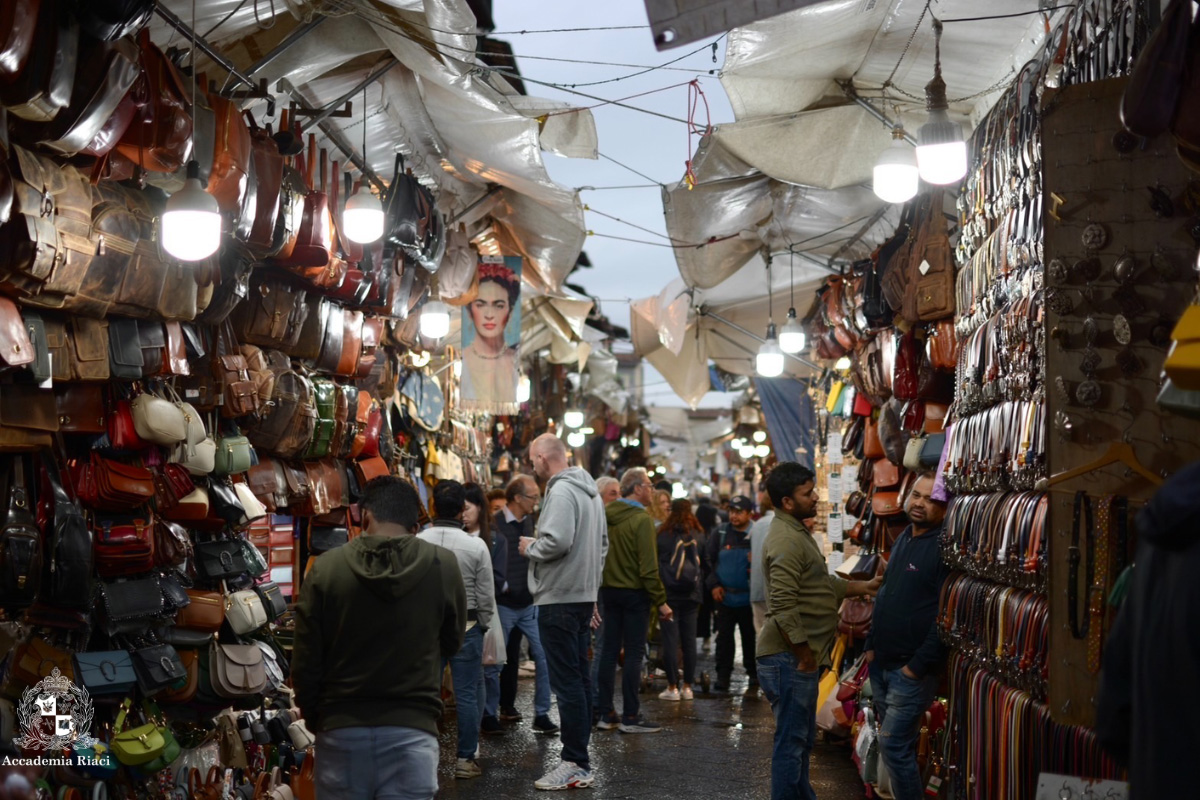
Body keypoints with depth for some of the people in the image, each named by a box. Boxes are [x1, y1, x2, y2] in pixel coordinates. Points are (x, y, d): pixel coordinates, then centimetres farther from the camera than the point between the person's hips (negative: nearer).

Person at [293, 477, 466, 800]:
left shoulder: (326, 567, -4)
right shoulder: (443, 564, -5)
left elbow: (305, 663, -1)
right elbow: (452, 642, 10)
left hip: (342, 729, 1)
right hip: (411, 731, -1)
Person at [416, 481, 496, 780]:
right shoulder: (476, 546, -9)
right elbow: (486, 595, -5)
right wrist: (482, 626, 11)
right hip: (466, 625, -2)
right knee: (468, 693, 5)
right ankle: (465, 759, 8)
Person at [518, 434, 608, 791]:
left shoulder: (561, 492, -15)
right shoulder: (590, 491, 16)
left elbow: (557, 542, -26)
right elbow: (602, 543, 22)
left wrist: (529, 547, -7)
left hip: (559, 598, -10)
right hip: (584, 596, 10)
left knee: (567, 682, -8)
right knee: (579, 678, 12)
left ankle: (575, 764, -7)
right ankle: (579, 758, 18)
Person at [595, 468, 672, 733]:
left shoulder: (604, 515, 5)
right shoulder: (641, 520, -15)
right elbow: (648, 567, -19)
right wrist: (661, 601, -13)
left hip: (608, 591, 7)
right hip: (634, 592, -7)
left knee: (609, 650, 10)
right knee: (633, 653, -1)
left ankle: (606, 714, 14)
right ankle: (630, 717, 1)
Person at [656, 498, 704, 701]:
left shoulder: (662, 536, -6)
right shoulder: (697, 537, 1)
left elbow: (655, 566, 0)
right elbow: (704, 567, 9)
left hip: (669, 595, -3)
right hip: (691, 596, 3)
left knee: (670, 640, 0)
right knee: (689, 641, 8)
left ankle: (672, 687, 0)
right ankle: (687, 686, 12)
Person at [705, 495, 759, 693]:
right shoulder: (720, 534, 4)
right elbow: (709, 561, 7)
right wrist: (713, 585, -2)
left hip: (748, 597, -2)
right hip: (724, 597, 2)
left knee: (750, 637, 11)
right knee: (724, 637, 4)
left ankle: (753, 674, 24)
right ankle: (723, 676, 10)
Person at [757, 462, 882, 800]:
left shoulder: (797, 532, 15)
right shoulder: (785, 541, -20)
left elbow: (824, 584, 26)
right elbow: (784, 608, -26)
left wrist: (864, 586, 21)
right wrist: (805, 655, -20)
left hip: (802, 658, 11)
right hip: (789, 659, -11)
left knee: (802, 740, 19)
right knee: (791, 742, -4)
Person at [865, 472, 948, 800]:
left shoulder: (944, 548, -16)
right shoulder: (903, 539, 12)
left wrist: (918, 666, -18)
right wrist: (871, 645, 16)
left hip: (913, 669, -8)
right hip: (882, 663, 8)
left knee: (893, 746, -8)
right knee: (899, 745, 15)